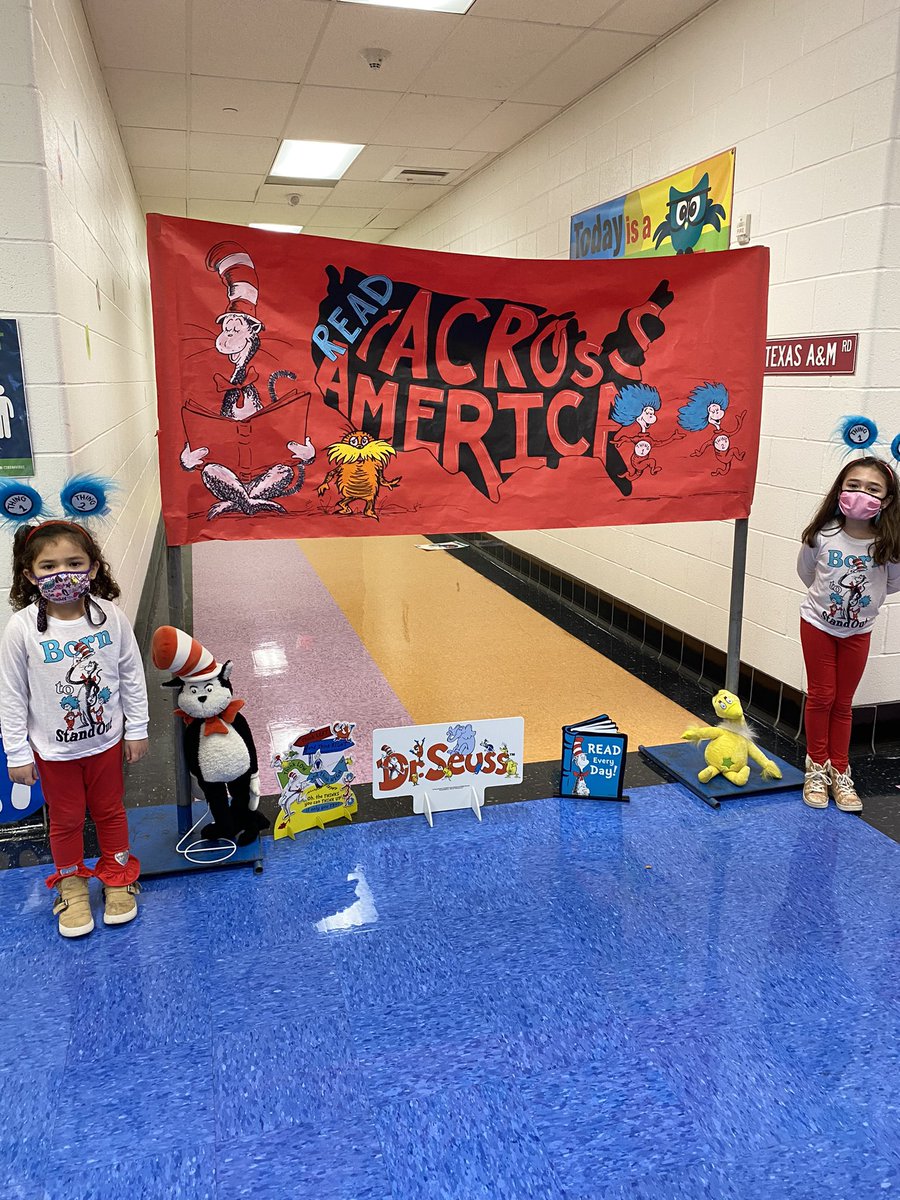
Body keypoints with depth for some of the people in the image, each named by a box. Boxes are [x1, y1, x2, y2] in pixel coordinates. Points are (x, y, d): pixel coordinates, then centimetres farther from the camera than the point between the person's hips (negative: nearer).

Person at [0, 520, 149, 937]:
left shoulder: (111, 617, -16)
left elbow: (132, 674, -4)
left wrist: (137, 729, 1)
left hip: (105, 741, 1)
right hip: (53, 749, -1)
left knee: (110, 811, 20)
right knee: (66, 820, 17)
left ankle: (118, 877, 43)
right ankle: (71, 884, 42)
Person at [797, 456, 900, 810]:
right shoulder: (821, 536, -20)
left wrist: (866, 599, 1)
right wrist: (827, 596, 4)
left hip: (859, 630, 1)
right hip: (818, 624, -1)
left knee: (843, 703, 12)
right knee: (821, 697, 9)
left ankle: (840, 772, 25)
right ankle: (817, 768, 24)